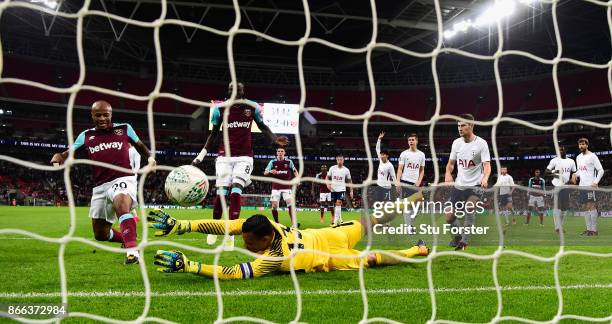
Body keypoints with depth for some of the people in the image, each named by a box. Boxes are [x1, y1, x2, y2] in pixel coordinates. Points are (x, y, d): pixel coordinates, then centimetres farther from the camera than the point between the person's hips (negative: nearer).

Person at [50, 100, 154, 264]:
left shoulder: (124, 129, 7)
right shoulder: (86, 136, 11)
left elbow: (140, 146, 20)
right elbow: (68, 153, 11)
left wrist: (150, 157, 1)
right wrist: (58, 157, -12)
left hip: (123, 179, -4)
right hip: (100, 186, 5)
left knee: (122, 204, -40)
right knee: (100, 235, 12)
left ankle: (132, 251, -45)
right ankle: (127, 239, 41)